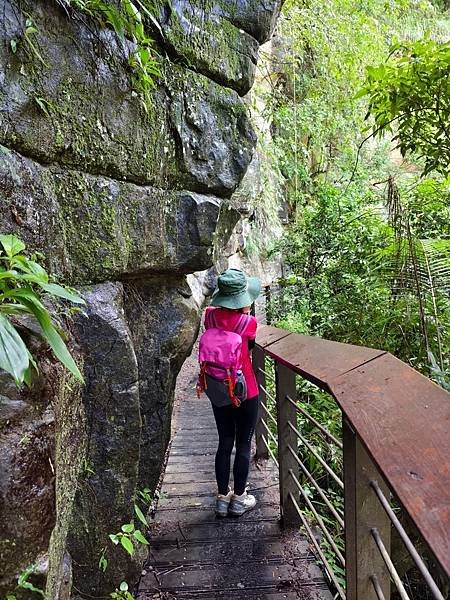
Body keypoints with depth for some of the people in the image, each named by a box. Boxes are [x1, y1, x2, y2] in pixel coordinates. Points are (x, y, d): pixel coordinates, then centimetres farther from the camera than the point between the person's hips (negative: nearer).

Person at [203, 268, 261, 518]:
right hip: (245, 393, -4)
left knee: (225, 443, 17)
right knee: (243, 445, 12)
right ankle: (238, 499, 25)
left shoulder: (210, 316, -7)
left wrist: (240, 312, 6)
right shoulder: (249, 323, -18)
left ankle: (222, 498, 29)